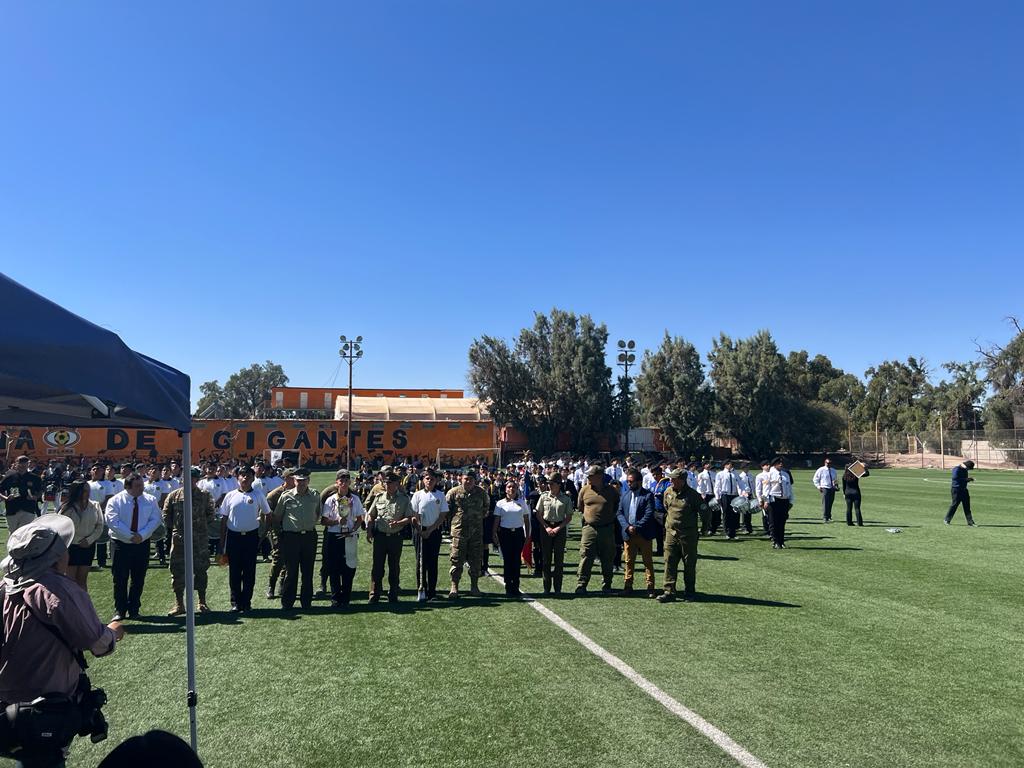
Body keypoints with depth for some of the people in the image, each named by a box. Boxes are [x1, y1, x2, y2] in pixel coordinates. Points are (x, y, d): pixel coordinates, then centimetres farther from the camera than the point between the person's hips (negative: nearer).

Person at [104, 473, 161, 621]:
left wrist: (142, 535, -15)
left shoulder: (150, 500, 2)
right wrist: (130, 535, -18)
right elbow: (112, 521, -14)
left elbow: (155, 520, -2)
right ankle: (120, 611, 12)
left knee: (138, 579, 7)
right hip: (121, 544, -2)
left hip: (142, 543, 2)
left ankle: (134, 610, 17)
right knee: (120, 579, 1)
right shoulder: (115, 501, -5)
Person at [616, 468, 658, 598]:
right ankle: (628, 585, 20)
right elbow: (619, 513, 5)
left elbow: (649, 515, -13)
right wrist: (627, 527, -10)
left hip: (644, 534, -4)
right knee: (629, 561, 11)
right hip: (628, 533, 4)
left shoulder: (648, 495, -6)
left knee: (648, 562, 3)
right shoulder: (625, 495, 9)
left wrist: (636, 527, -18)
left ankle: (650, 587, 9)